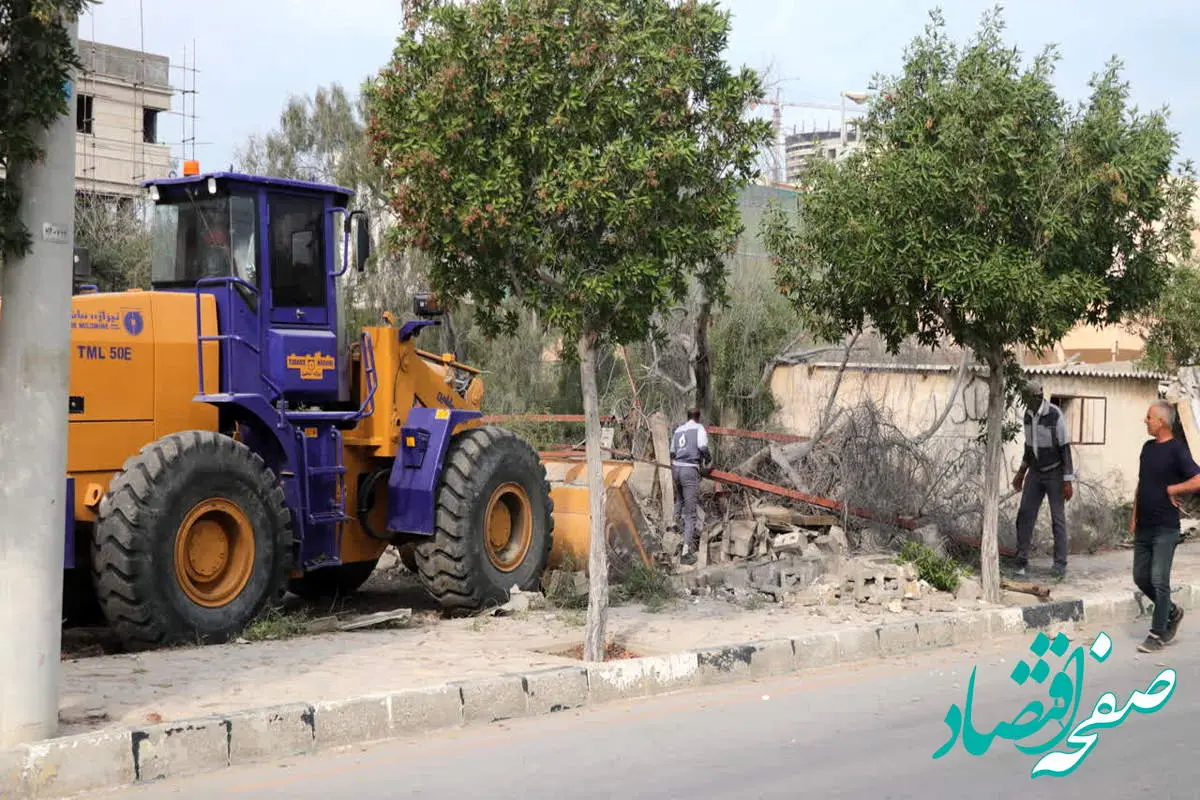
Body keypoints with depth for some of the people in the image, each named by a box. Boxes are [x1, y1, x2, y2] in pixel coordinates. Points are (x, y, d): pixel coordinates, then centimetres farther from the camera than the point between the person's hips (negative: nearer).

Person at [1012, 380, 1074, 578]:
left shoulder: (1055, 415, -19)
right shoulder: (1028, 415, 1)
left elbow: (1065, 448, -18)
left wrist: (1068, 481, -19)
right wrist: (1021, 472, 18)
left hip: (1055, 473, -5)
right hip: (1035, 472, 5)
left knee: (1058, 519, -3)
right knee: (1025, 515, -3)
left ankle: (1060, 565, 2)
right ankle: (1022, 561, 2)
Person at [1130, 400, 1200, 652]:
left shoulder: (1176, 450, -12)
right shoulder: (1148, 447, 11)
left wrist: (1171, 489, -15)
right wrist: (1134, 516, 15)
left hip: (1165, 529, -8)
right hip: (1144, 528, 8)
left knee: (1159, 581, -6)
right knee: (1141, 578, 11)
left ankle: (1157, 635, 2)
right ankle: (1172, 612, 31)